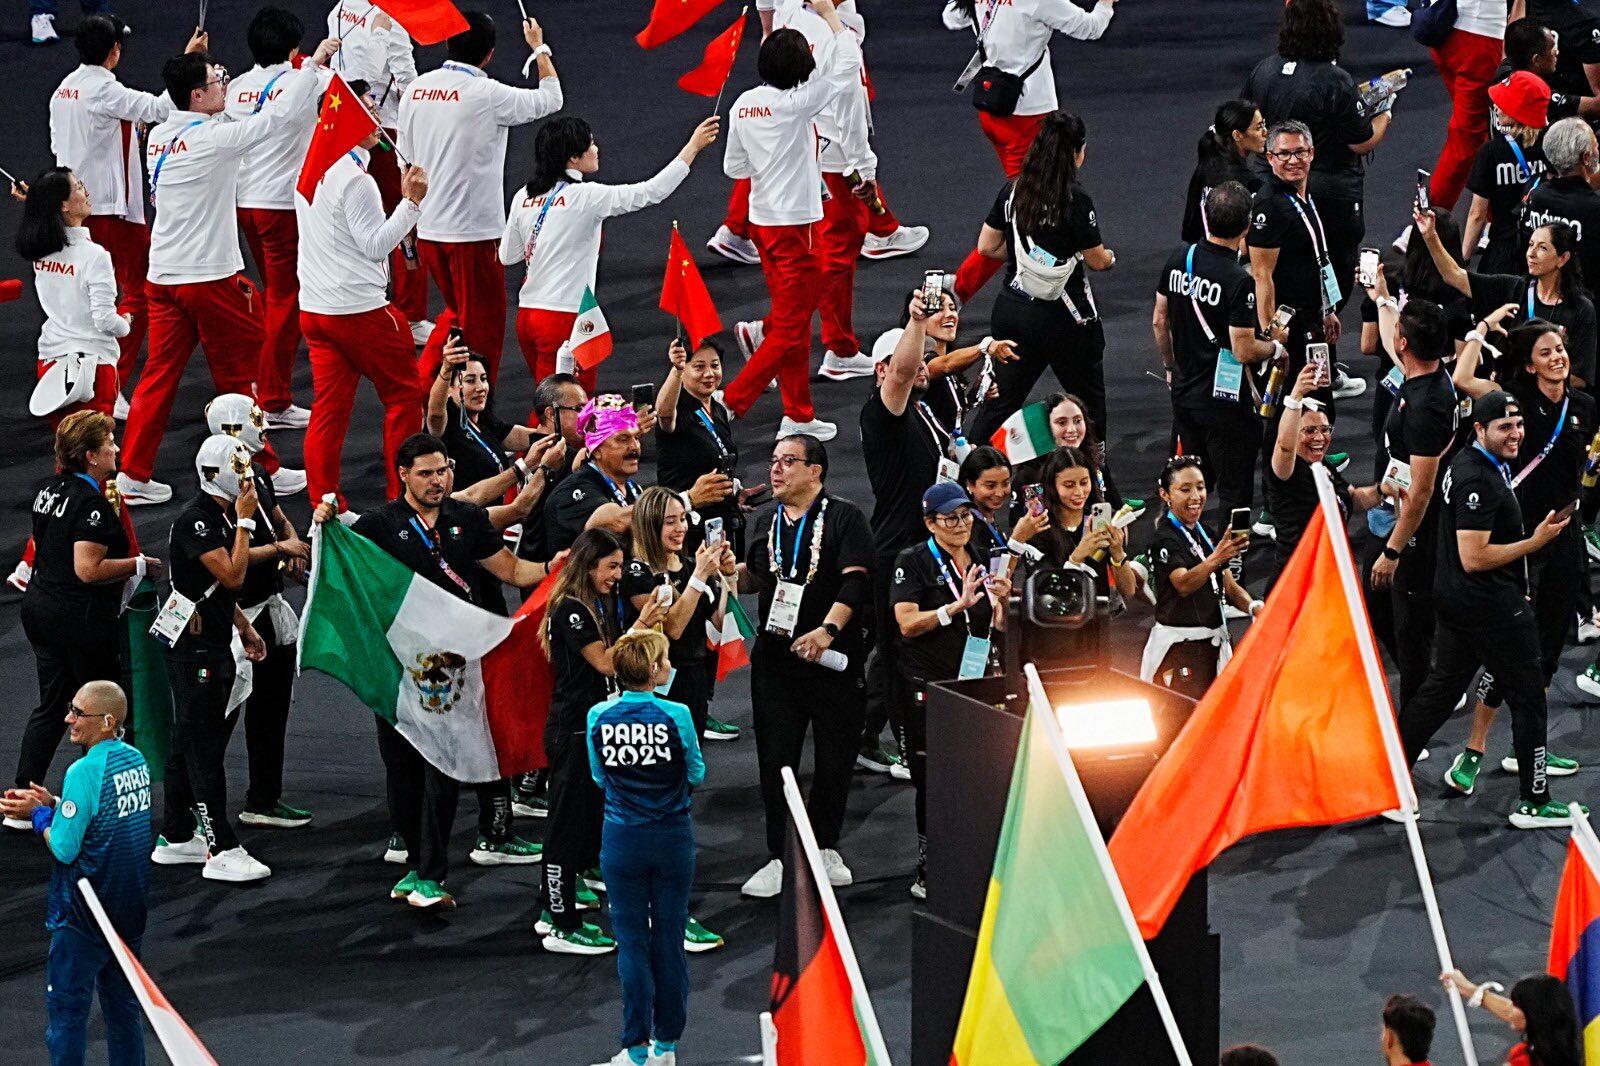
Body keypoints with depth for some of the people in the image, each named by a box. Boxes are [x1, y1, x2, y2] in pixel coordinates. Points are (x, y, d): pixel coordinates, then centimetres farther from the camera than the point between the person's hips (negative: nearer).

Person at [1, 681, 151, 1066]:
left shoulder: (85, 771, -22)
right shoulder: (137, 760, 2)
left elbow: (64, 848, -20)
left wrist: (37, 814, -4)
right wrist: (52, 804, 6)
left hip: (83, 917, -8)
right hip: (132, 905, 8)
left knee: (66, 1006, 2)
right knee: (123, 1004, 17)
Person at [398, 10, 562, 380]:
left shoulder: (416, 89, 4)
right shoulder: (486, 94, -16)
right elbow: (550, 98, -2)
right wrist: (539, 48, 15)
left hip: (427, 228, 7)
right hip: (473, 231, -7)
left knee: (457, 313, 23)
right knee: (482, 324, 7)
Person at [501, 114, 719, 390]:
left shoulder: (524, 198, 7)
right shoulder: (583, 196, -12)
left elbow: (507, 256, 14)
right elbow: (651, 192, -11)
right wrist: (693, 147, -6)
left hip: (528, 315, 7)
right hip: (564, 318, -7)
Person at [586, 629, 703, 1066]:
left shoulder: (599, 717, -8)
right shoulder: (676, 716, -13)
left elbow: (599, 776, 6)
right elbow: (696, 774, -1)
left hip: (622, 841, 1)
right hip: (672, 837, -1)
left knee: (631, 940, 6)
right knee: (668, 936, 10)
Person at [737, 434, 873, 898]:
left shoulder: (843, 517, -5)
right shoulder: (769, 524, 12)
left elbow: (855, 579, -15)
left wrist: (828, 629, -27)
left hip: (834, 662, -4)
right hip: (775, 663, 4)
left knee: (835, 761, 5)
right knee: (776, 762, 1)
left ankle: (824, 847, 22)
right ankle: (780, 858, 7)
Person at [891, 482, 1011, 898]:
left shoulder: (984, 562, 12)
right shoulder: (914, 562, -3)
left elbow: (1000, 627, 15)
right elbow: (907, 624, -14)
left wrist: (1003, 599, -7)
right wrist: (959, 605, -23)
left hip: (973, 683, 5)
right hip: (927, 688, -5)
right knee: (931, 782, -3)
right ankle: (929, 874, 3)